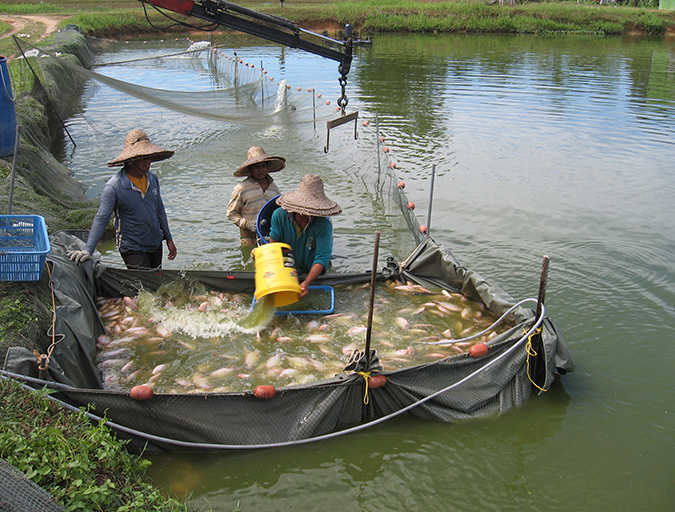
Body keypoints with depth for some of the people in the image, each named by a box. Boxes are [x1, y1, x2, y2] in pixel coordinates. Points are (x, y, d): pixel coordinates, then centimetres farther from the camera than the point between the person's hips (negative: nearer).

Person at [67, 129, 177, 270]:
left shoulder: (152, 178, 0)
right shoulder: (114, 186, -19)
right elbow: (101, 219, -18)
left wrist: (168, 238, 15)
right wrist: (87, 250, -23)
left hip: (156, 244, 6)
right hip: (132, 249, -6)